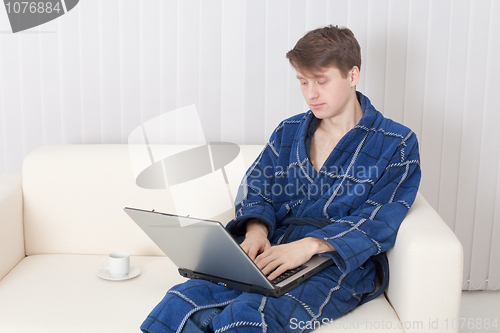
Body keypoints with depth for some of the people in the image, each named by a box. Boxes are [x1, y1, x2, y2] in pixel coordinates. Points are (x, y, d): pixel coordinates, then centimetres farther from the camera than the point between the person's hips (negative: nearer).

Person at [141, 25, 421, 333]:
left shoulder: (397, 144, 5)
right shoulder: (289, 132, 21)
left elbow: (378, 222, -6)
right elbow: (255, 189, 17)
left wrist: (309, 245, -22)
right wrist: (256, 229, -8)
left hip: (342, 262, -4)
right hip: (273, 250, 4)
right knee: (181, 303, -24)